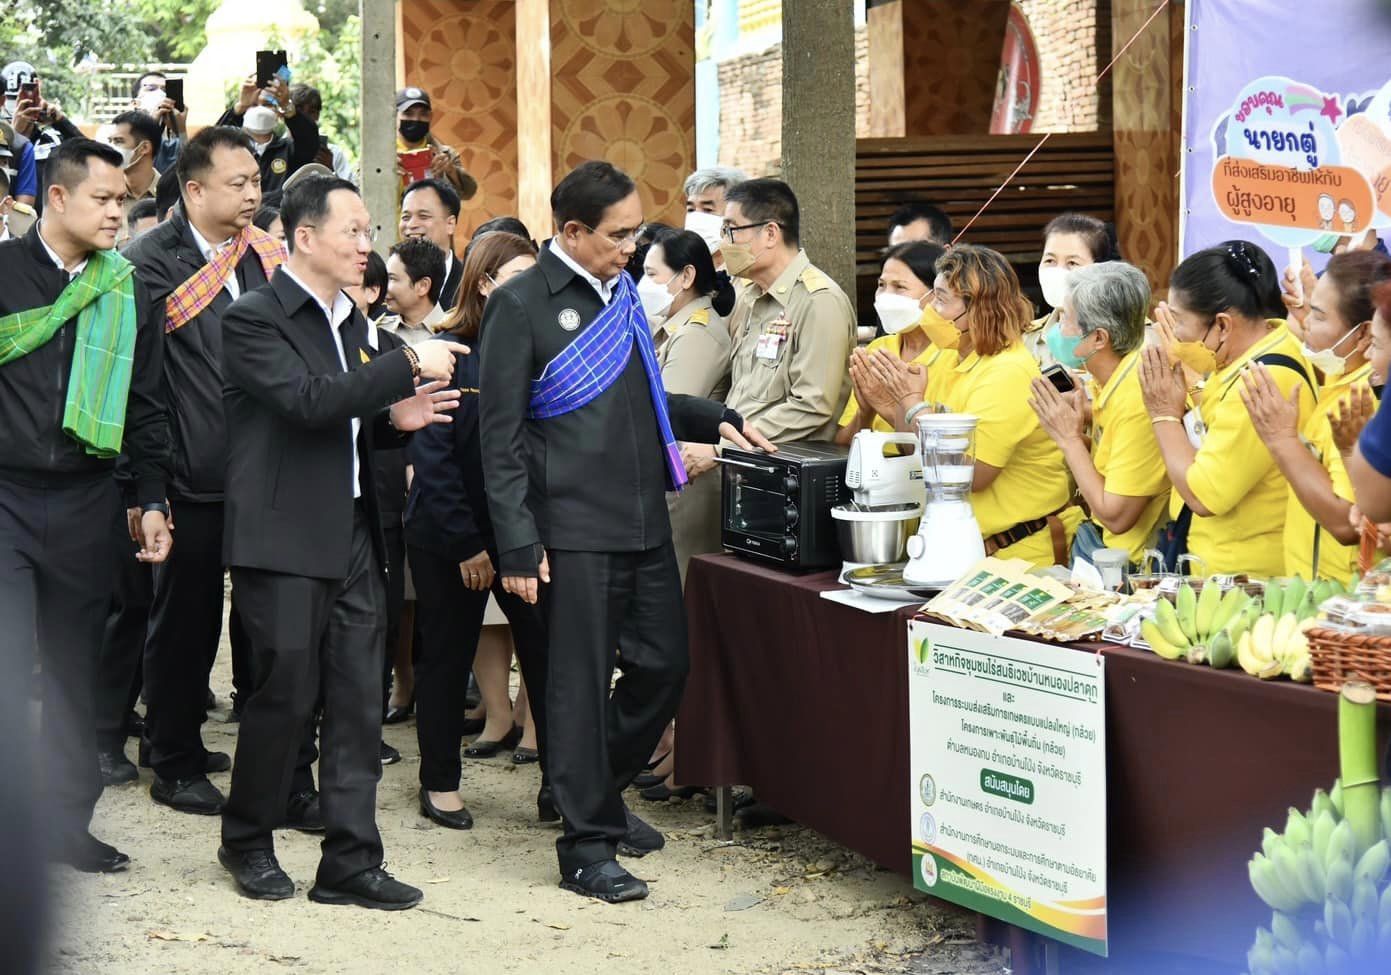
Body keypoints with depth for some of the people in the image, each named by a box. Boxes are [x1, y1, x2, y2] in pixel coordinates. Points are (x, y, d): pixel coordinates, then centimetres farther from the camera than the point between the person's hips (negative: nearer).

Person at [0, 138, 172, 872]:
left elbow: (145, 405, 14)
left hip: (86, 502, 4)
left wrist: (152, 500, 9)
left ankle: (68, 820, 18)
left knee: (74, 669, 9)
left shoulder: (126, 290, 9)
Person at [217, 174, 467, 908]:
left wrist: (393, 419, 3)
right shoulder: (253, 318, -10)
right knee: (286, 695, -1)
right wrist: (408, 364, -22)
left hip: (351, 536, 7)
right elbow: (308, 402, -24)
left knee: (357, 700, 4)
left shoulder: (350, 320, 16)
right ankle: (247, 840, 19)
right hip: (283, 538, -7)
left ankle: (350, 860, 8)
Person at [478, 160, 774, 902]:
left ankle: (601, 792, 32)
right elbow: (501, 437, -10)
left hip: (644, 520, 7)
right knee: (581, 681, -1)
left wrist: (716, 420, 16)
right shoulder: (521, 306, -8)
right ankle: (587, 845, 9)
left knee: (664, 665, 11)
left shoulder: (622, 292, 14)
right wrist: (517, 545, -15)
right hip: (574, 530, -7)